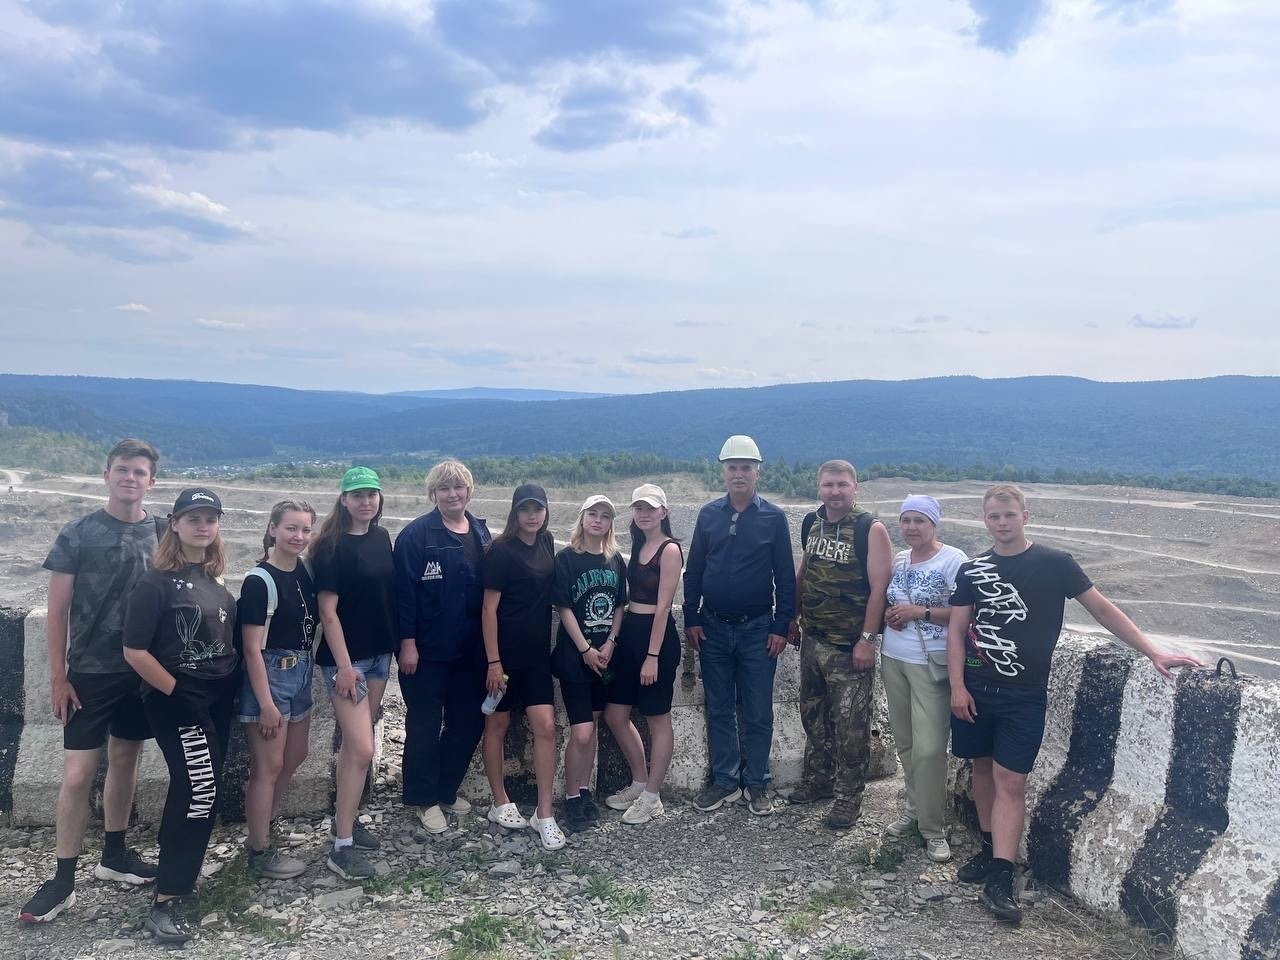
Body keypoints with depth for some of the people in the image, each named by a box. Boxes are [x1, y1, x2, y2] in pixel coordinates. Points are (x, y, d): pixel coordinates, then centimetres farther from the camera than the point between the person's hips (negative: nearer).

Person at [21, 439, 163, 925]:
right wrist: (57, 674, -7)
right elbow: (58, 609, -4)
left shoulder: (163, 535, 1)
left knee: (125, 760, 15)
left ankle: (114, 854, 31)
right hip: (90, 671, -3)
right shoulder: (77, 534, -6)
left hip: (143, 670, 3)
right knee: (77, 775, -2)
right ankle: (63, 879, 10)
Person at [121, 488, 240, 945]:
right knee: (201, 789, -11)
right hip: (177, 702, -7)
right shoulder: (157, 581, -14)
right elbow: (135, 651, -17)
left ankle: (180, 876, 30)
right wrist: (176, 693, -16)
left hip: (217, 700, 7)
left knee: (195, 788, 14)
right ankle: (165, 902, -3)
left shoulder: (213, 578, 8)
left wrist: (230, 689, 10)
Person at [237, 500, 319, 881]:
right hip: (268, 676, -8)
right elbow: (252, 648, -18)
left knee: (294, 756, 20)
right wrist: (266, 703, -19)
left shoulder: (305, 572, 4)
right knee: (268, 767, 3)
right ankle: (261, 852, 18)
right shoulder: (260, 580, -17)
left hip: (301, 673, 8)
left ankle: (262, 827, 39)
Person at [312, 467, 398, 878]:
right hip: (346, 657, -7)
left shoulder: (381, 538, 7)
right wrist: (344, 665, -18)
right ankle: (341, 847, -1)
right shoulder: (333, 546, -13)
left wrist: (397, 644, 12)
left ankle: (347, 819, 30)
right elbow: (328, 611, -15)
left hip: (379, 653, 7)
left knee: (354, 743, 16)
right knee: (362, 749, -9)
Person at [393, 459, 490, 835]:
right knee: (425, 726, 6)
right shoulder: (417, 534, -10)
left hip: (470, 649, 6)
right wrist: (407, 643, -16)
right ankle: (424, 799, 21)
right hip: (427, 649, -6)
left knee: (468, 721, 13)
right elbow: (404, 592, -13)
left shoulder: (482, 533, 8)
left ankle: (446, 790, 31)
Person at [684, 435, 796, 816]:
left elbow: (785, 577, -2)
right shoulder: (709, 515, 3)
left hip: (757, 629, -2)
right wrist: (691, 619, 1)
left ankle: (756, 783, 18)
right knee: (718, 709, 10)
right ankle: (724, 780, 20)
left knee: (758, 713, 5)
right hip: (713, 629, 2)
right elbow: (693, 571, 6)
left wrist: (781, 627, -6)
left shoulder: (773, 518, -3)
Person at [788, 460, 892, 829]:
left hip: (850, 646, -6)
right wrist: (794, 616, 13)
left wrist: (867, 639, -18)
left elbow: (879, 587, -16)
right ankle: (817, 778, 34)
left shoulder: (871, 529, -13)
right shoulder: (811, 523, 6)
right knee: (813, 714, 18)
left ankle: (849, 795, 13)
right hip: (812, 640, 7)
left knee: (850, 724, 1)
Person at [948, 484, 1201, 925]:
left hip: (1023, 695, -3)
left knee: (1010, 782, -5)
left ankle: (999, 881, -3)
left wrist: (1153, 652, -5)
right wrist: (957, 686, -4)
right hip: (975, 689, 3)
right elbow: (957, 631, 4)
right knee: (982, 768, 12)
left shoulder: (1054, 564, -4)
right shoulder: (972, 570, 3)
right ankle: (989, 850, 29)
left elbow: (1101, 608, 0)